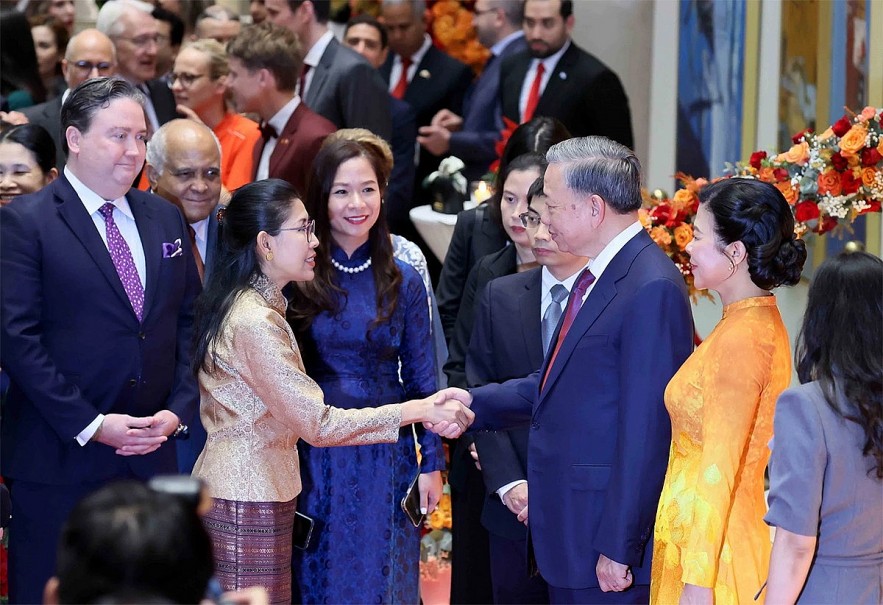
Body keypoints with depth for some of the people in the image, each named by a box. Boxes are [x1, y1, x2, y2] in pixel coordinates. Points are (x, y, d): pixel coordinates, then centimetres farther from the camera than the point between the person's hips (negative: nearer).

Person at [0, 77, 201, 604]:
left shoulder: (165, 219, 12)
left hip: (152, 457, 5)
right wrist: (90, 425, -16)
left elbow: (190, 321, 12)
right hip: (59, 459, -5)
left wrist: (177, 411, -3)